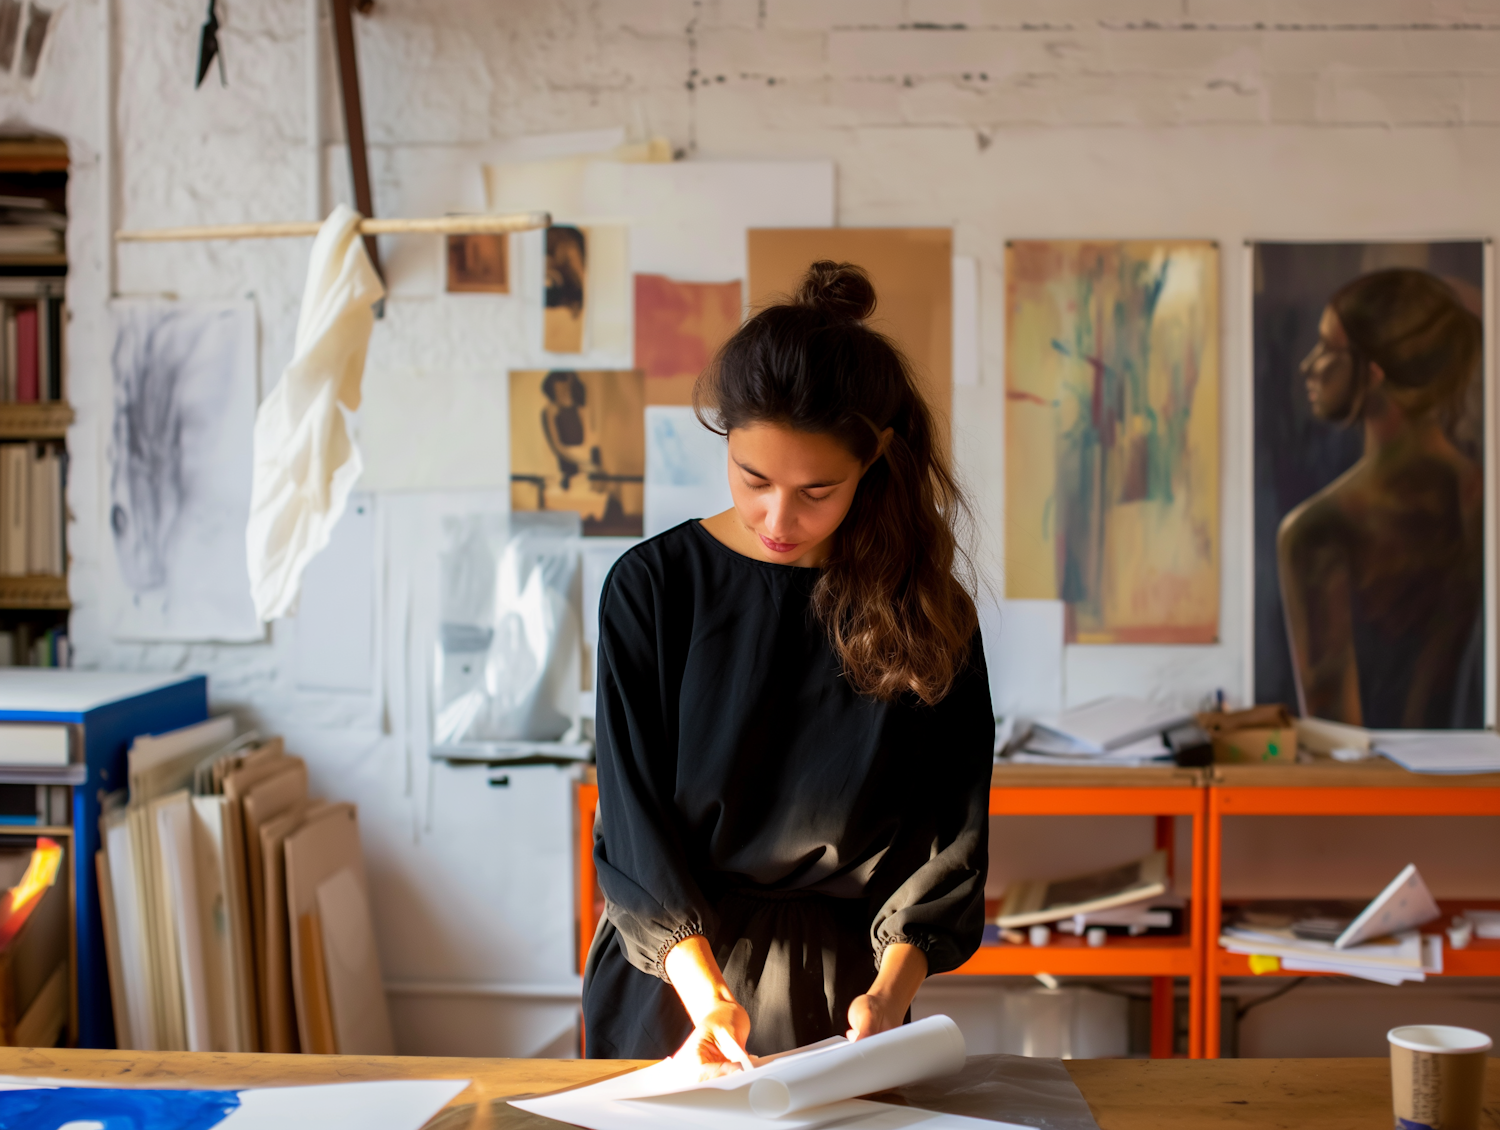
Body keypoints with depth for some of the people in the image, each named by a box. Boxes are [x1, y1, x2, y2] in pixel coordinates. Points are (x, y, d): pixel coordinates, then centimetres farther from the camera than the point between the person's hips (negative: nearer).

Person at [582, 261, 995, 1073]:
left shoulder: (928, 611, -5)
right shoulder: (652, 587, -6)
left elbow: (949, 832, -4)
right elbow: (634, 817, -8)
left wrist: (890, 990, -19)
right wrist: (704, 992, -20)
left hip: (838, 983, 0)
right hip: (669, 982, 0)